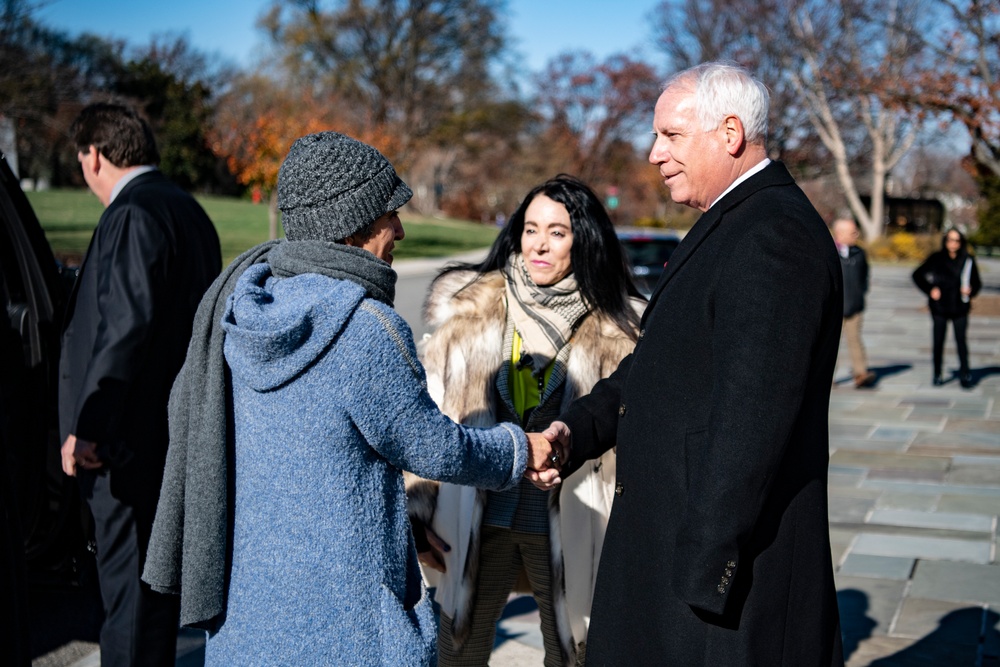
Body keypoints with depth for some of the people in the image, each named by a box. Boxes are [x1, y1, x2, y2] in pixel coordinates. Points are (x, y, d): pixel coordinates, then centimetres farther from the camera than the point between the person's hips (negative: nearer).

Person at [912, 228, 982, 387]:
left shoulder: (968, 261, 0)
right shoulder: (936, 259, -2)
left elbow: (976, 283, 9)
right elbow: (917, 275, 5)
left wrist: (970, 290, -12)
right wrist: (930, 290, -5)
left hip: (960, 308, 0)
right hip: (940, 307, 0)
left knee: (961, 340, -5)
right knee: (938, 341, 6)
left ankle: (964, 375, 0)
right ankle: (937, 374, 16)